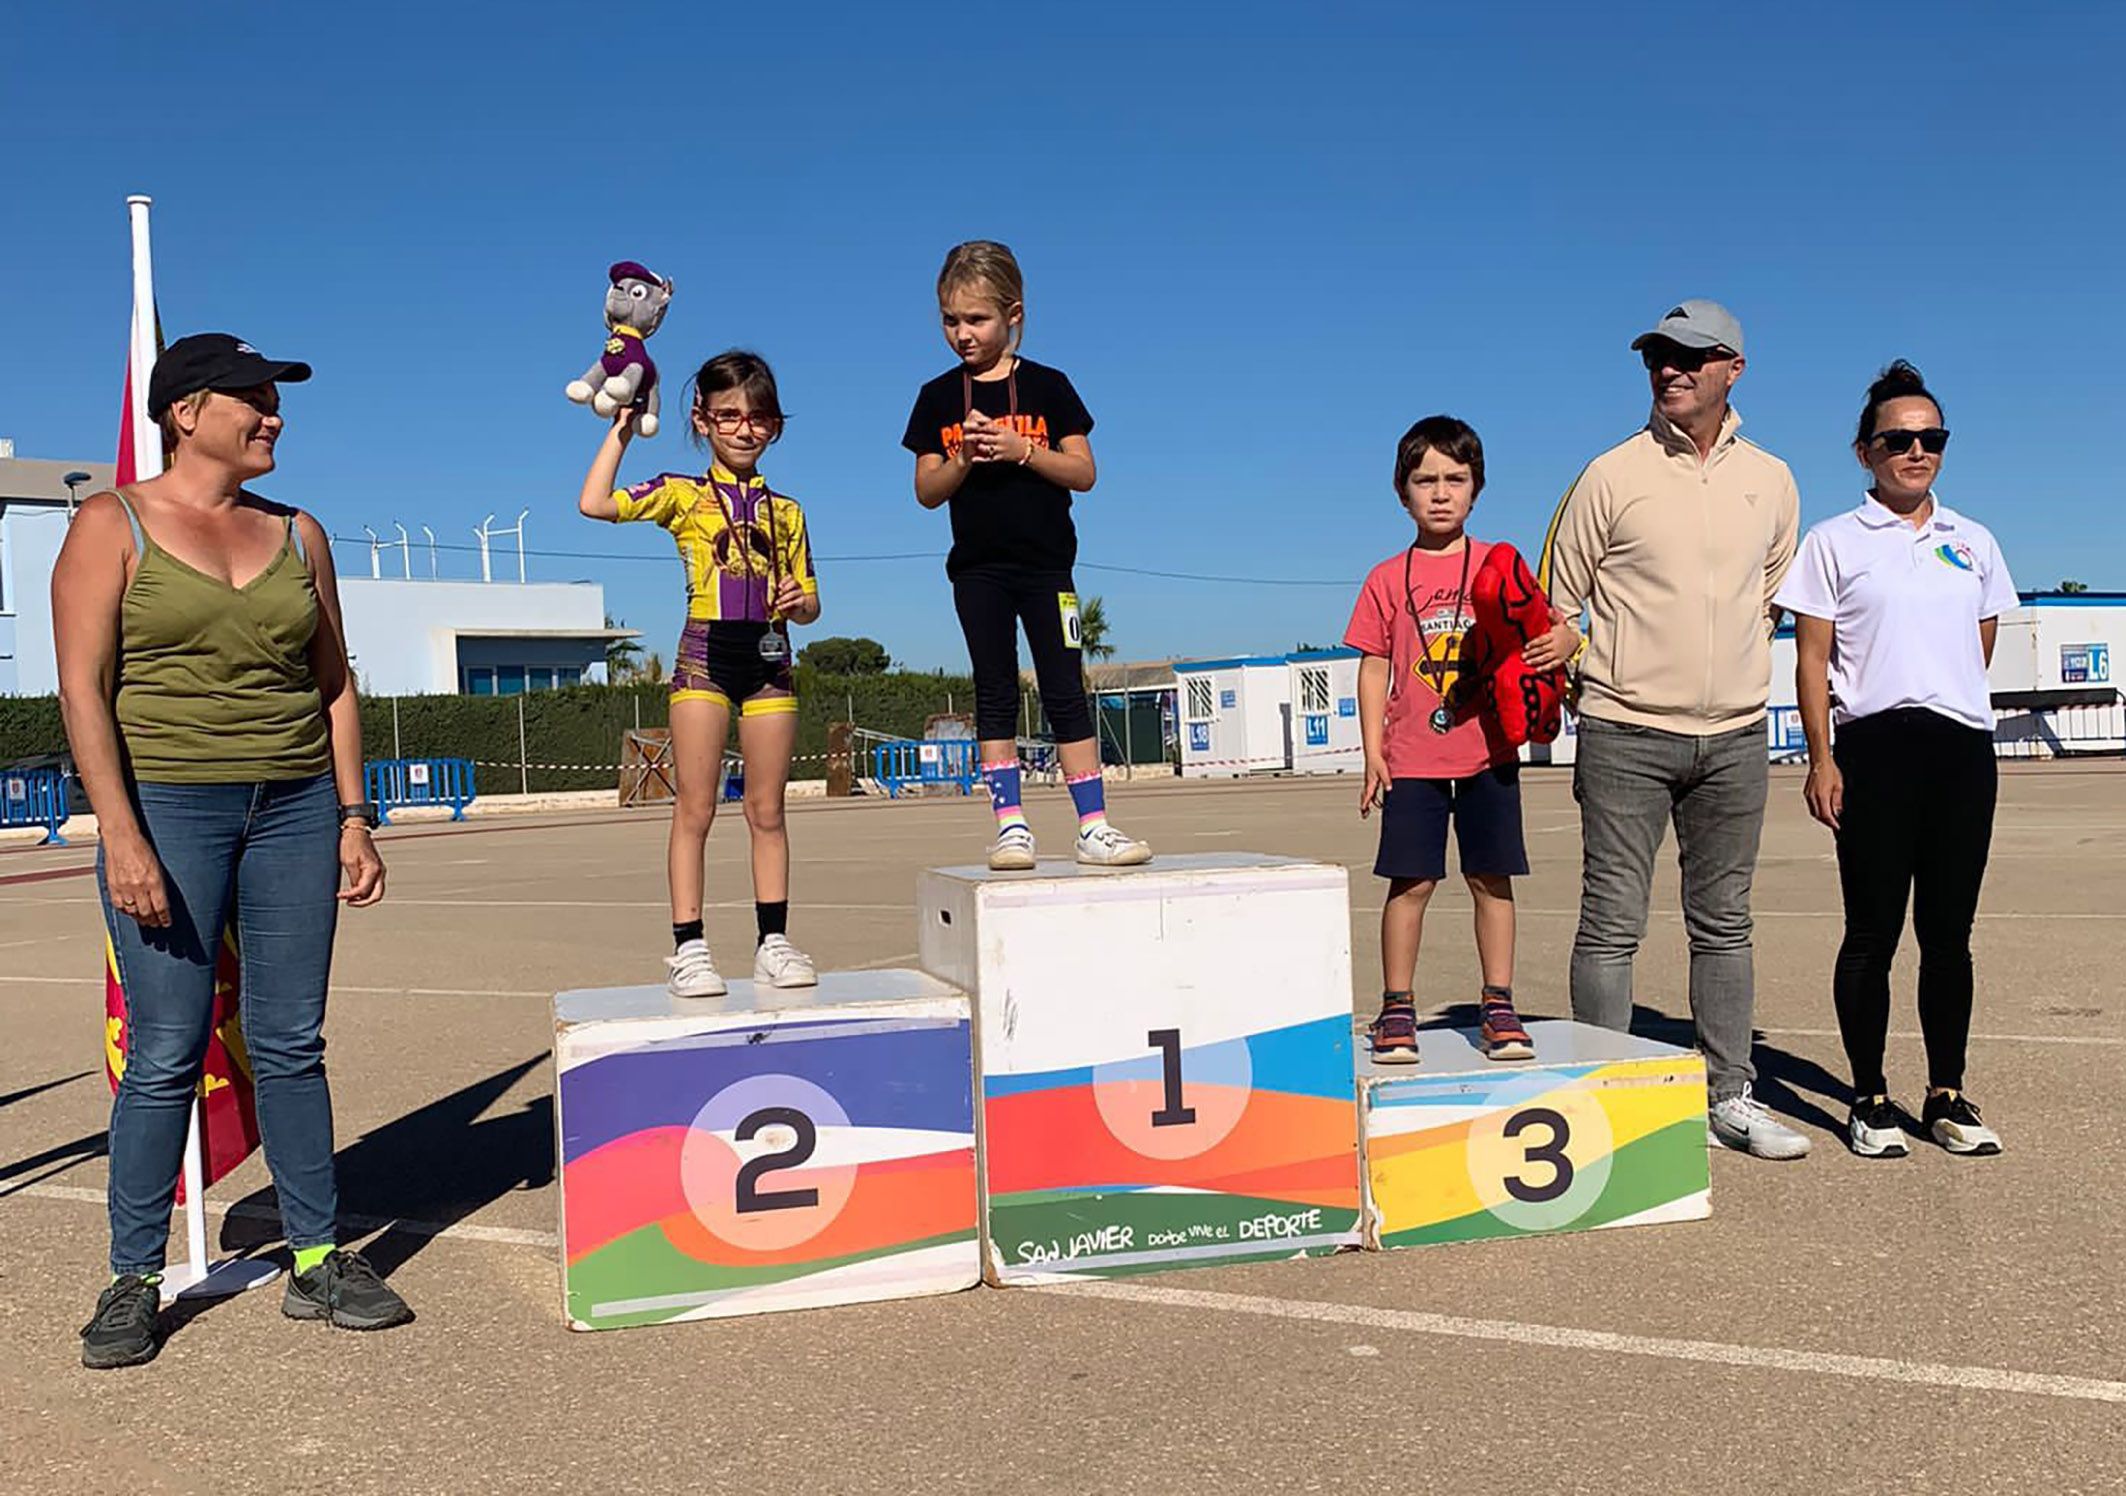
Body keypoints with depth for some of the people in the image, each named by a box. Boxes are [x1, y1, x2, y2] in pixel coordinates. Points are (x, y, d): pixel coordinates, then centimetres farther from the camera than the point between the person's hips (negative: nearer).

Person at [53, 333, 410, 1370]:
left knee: (290, 1043, 6)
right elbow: (82, 686, -7)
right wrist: (121, 835, -15)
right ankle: (133, 1280, 14)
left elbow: (333, 684, 14)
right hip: (168, 807, -3)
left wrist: (353, 816, 7)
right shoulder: (113, 526, 1)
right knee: (166, 1053, -1)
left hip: (295, 807, 4)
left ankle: (317, 1261, 15)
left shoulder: (297, 534, 12)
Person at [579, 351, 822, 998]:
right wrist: (621, 430, -2)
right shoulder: (682, 495, 5)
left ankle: (773, 942, 12)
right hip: (704, 652, -2)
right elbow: (595, 504, -9)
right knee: (695, 809, -2)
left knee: (767, 809, 6)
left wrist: (797, 602, -8)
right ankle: (689, 948, 3)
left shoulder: (786, 511, 14)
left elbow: (809, 603, 15)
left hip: (769, 655, 3)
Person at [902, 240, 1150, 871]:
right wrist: (964, 459, -14)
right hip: (977, 566, 2)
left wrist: (1022, 449, -15)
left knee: (1065, 690, -1)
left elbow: (1083, 472, -2)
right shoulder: (938, 398, 6)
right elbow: (927, 492, 4)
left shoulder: (1048, 387, 2)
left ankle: (1093, 826, 2)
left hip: (1045, 562, -1)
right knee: (995, 694, 5)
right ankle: (1011, 824, 9)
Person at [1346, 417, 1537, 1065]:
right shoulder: (1388, 580, 4)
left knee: (1492, 879, 6)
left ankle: (1498, 1008, 16)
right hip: (1413, 758, -1)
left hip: (1488, 751, 1)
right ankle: (1396, 1010, 12)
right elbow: (1374, 669, 5)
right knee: (1410, 883, 1)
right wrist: (1373, 753, 0)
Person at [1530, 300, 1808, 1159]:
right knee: (1612, 922, -4)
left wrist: (1729, 667, 14)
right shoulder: (1613, 475, -2)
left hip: (1735, 737, 4)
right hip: (1626, 733, -4)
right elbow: (1554, 603, 4)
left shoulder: (1771, 481, 10)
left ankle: (1731, 1097, 21)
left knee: (1723, 923, 11)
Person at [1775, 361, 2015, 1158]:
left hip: (1964, 747, 4)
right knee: (1873, 931, -1)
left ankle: (1946, 1096, 18)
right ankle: (1871, 1100, 10)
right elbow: (1812, 660, -1)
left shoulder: (1975, 542, 16)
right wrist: (1821, 757, -8)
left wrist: (1940, 696, 11)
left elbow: (1980, 652, 21)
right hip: (1874, 747, -4)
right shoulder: (1834, 541, 4)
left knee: (1949, 933, 7)